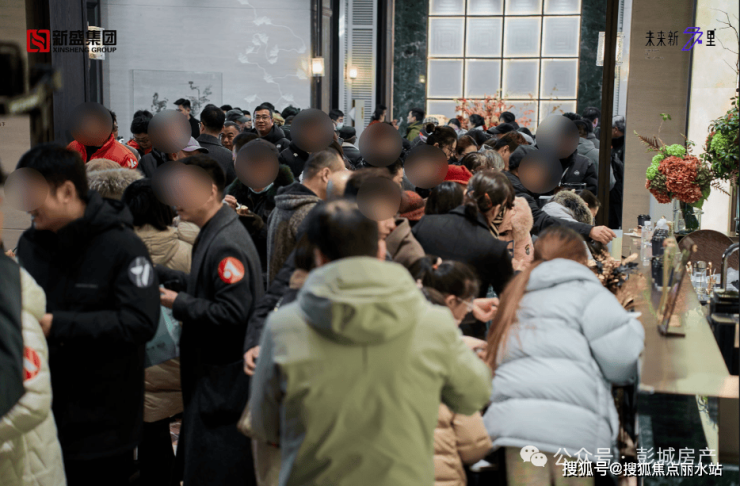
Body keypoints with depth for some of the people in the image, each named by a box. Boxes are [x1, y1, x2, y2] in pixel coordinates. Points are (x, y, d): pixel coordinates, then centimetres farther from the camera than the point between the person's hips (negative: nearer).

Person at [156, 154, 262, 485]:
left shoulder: (227, 244, -21)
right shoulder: (211, 234, 12)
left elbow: (232, 313, -26)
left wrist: (179, 304, -16)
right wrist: (158, 274, 10)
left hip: (224, 380, -10)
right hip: (208, 370, 10)